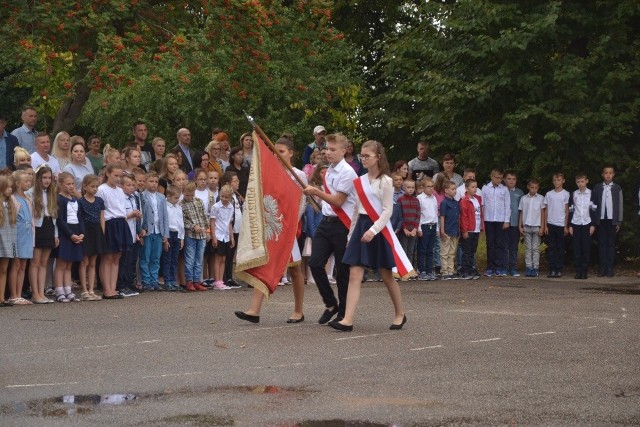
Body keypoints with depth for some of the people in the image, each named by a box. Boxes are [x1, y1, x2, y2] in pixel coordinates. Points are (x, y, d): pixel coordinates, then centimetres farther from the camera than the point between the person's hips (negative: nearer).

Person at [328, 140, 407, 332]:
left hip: (378, 231, -5)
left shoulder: (385, 181, -6)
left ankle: (400, 314, 25)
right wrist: (351, 234, 16)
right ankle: (347, 320, -13)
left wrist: (373, 230, -21)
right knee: (354, 275, -6)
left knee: (387, 276, 6)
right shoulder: (360, 181, 11)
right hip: (361, 227, 5)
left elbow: (387, 211, -11)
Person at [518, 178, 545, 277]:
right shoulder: (524, 198, 7)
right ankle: (529, 267, 4)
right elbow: (521, 213, 9)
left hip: (537, 226, -2)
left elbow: (542, 213, 2)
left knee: (536, 248, -1)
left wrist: (542, 227, -4)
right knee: (528, 248, 3)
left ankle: (535, 268, 0)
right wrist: (520, 226, 3)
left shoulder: (541, 198, 2)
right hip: (526, 226, 2)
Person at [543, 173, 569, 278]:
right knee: (551, 248, 1)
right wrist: (545, 225, 3)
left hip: (561, 224, -2)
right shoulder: (549, 194, 8)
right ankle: (552, 270, 3)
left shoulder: (566, 194, 2)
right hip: (550, 224, 2)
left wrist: (566, 226, -2)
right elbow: (546, 210, 9)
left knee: (560, 248, 2)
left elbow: (567, 211, 3)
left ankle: (559, 270, 5)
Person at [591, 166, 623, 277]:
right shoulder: (597, 187, 7)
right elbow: (594, 203, 7)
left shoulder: (617, 188, 5)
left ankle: (610, 268, 2)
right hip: (601, 219, 1)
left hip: (612, 220, -1)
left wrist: (619, 221, 0)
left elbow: (620, 205, 4)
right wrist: (594, 220, 0)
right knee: (601, 243, 2)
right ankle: (602, 268, 4)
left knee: (611, 244, 0)